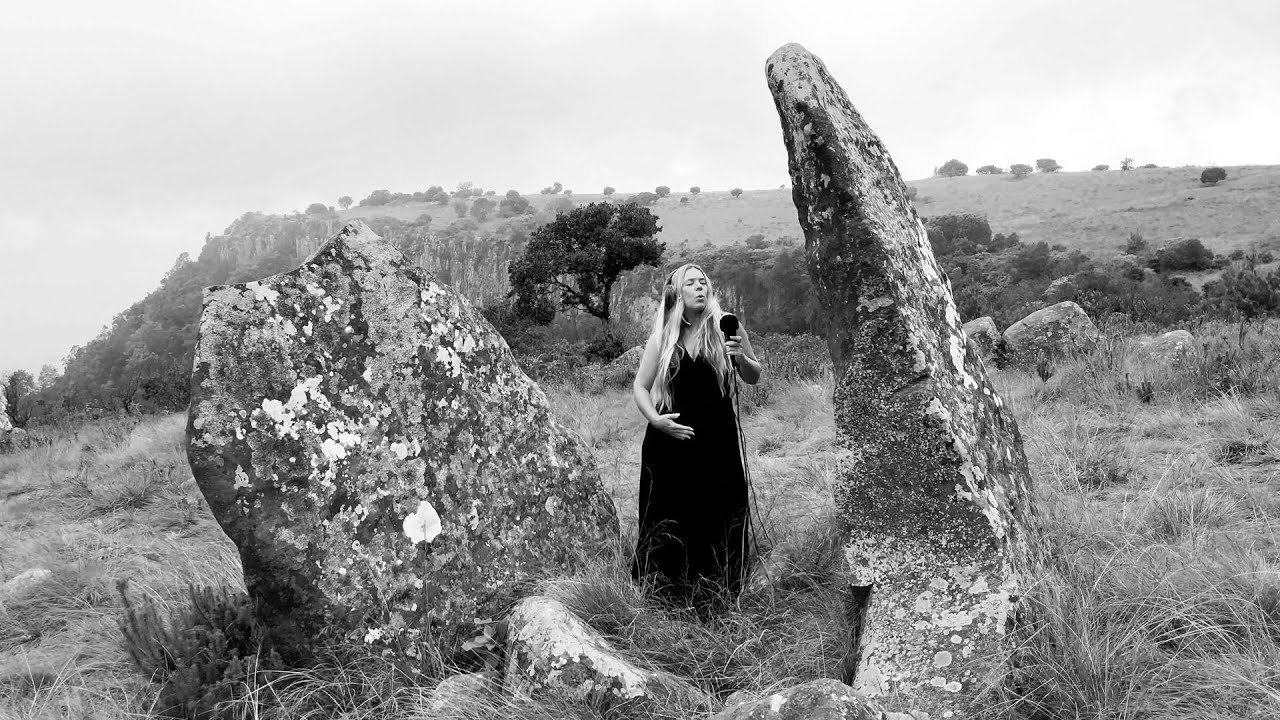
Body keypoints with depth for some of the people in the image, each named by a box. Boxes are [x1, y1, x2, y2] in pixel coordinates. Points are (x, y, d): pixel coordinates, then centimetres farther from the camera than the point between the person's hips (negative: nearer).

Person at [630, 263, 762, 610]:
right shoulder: (663, 337, 2)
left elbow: (754, 378, 10)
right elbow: (640, 386, 8)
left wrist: (741, 357, -11)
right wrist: (654, 418, -9)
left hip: (718, 442, 0)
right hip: (671, 440, 0)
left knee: (719, 518, 3)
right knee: (670, 520, 4)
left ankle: (715, 600, 17)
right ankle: (664, 591, 20)